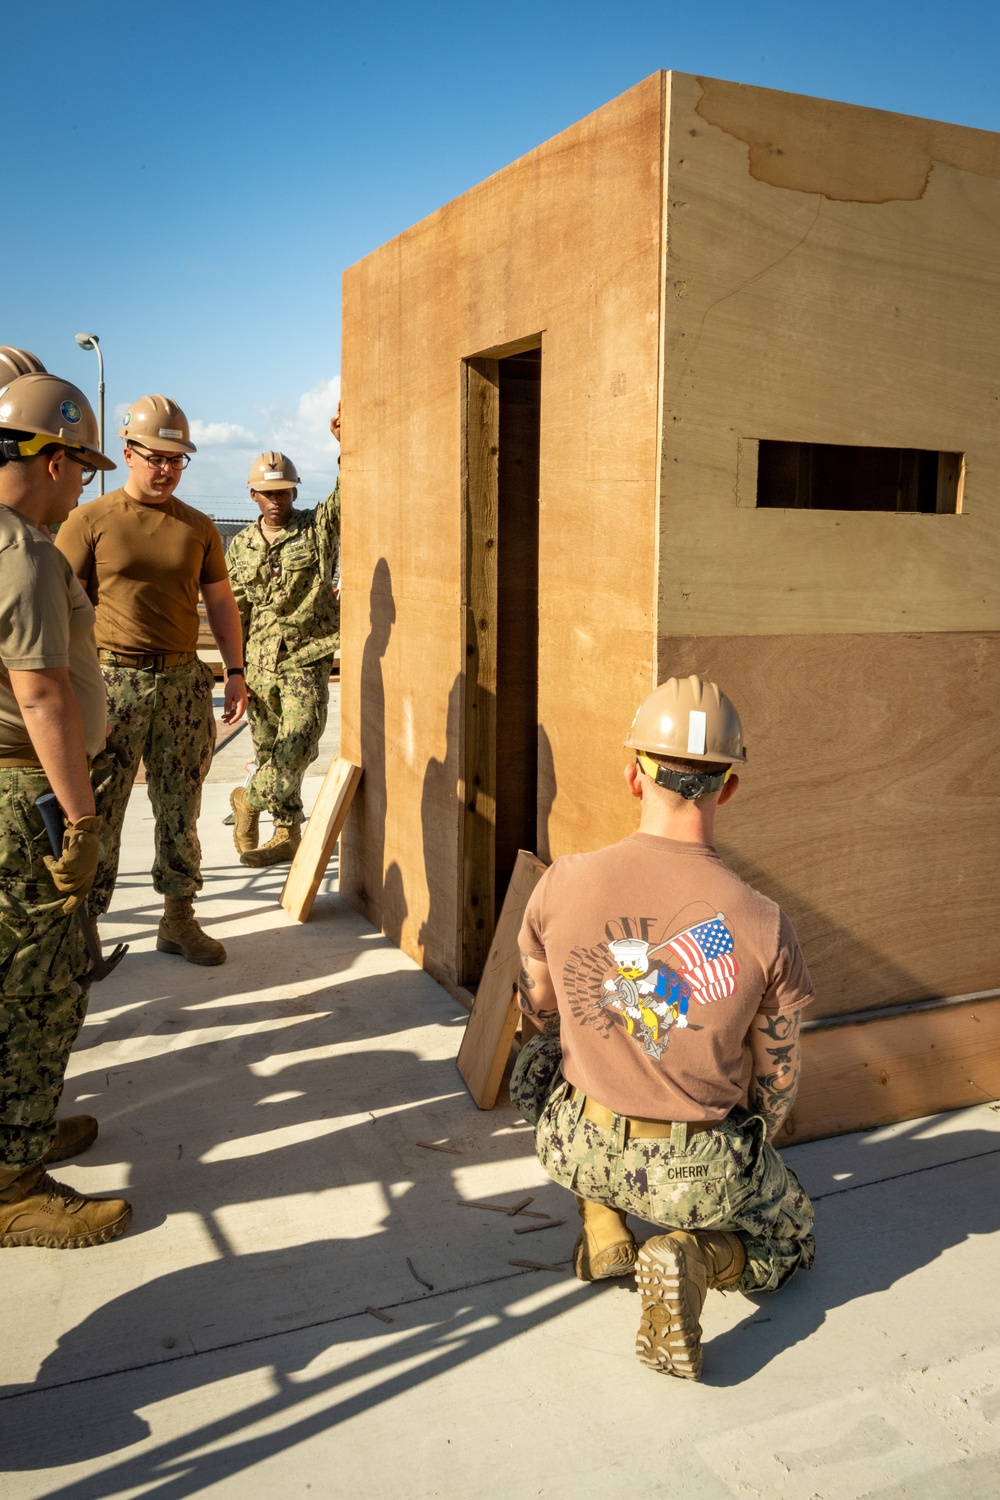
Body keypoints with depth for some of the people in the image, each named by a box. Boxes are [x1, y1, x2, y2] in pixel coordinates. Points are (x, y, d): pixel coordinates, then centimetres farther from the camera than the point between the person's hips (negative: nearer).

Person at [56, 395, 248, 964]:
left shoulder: (199, 528, 10)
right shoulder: (91, 521, -1)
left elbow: (221, 602, 15)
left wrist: (236, 671, 7)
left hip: (183, 682, 4)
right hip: (112, 681, -3)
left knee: (180, 809, 9)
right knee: (98, 810, -1)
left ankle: (180, 918, 21)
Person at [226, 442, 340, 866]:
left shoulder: (319, 527, 2)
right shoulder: (241, 546, 10)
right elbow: (234, 613, 12)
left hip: (307, 660, -3)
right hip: (260, 664, 4)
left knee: (296, 745, -16)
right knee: (269, 752, 9)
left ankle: (249, 800, 9)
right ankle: (287, 834, 22)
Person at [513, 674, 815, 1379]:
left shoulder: (561, 884, -17)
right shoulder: (763, 925, -21)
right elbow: (778, 1077, -6)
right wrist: (754, 1152, 17)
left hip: (576, 1148, 2)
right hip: (695, 1172, -2)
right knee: (789, 1239, 29)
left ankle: (604, 1229, 20)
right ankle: (695, 1257, -3)